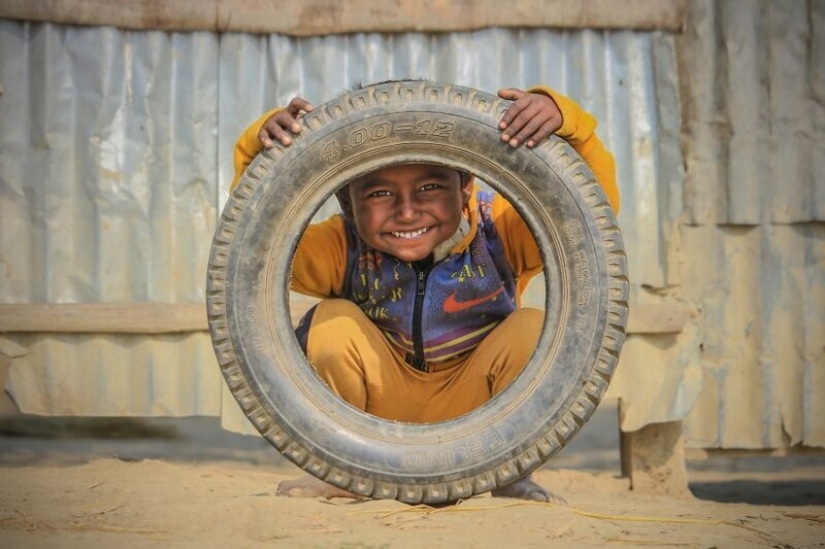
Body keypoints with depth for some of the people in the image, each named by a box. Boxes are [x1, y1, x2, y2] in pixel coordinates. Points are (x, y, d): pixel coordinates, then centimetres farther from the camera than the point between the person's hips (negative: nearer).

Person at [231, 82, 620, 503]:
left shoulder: (499, 229, -19)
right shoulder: (343, 247, -16)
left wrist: (565, 120, -47)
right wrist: (256, 155, -41)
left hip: (471, 411, 0)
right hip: (380, 413, 1)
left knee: (532, 329, -27)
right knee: (332, 323, -25)